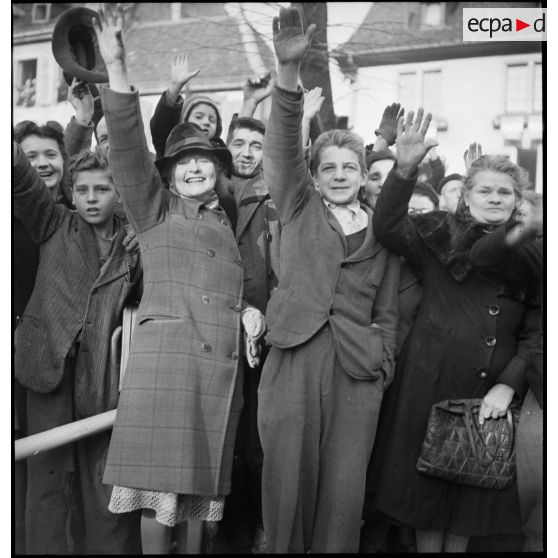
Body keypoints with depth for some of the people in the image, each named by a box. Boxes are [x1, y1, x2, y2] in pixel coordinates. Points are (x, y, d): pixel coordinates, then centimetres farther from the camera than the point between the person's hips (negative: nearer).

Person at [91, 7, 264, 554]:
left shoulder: (227, 223, 21)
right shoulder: (154, 209, 8)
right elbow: (128, 150, -7)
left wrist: (249, 310, 5)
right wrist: (116, 67, -17)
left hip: (221, 362, 4)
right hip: (164, 352, -4)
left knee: (200, 481, 7)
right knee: (159, 479, -5)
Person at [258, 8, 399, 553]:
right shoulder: (299, 209, 10)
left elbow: (387, 310, 16)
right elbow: (284, 145, -6)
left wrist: (384, 364, 3)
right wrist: (289, 70, -19)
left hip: (357, 367, 1)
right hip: (292, 358, -1)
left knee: (342, 490, 2)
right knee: (288, 478, 2)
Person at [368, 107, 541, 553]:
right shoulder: (441, 233, 1)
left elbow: (536, 332, 4)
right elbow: (388, 228, -17)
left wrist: (508, 385, -8)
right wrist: (405, 169, -30)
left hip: (494, 392, 2)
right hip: (431, 382, -2)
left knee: (474, 486, 12)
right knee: (427, 480, 9)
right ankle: (427, 544, 27)